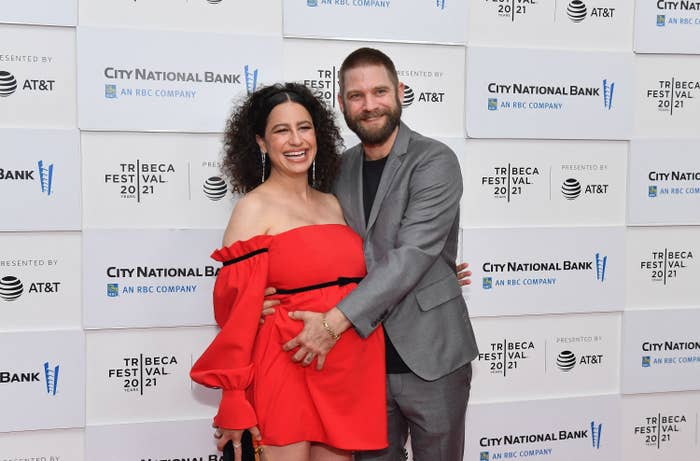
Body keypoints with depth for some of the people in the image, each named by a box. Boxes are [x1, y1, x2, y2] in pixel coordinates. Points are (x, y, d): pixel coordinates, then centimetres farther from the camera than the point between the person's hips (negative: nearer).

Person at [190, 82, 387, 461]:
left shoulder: (333, 205, 11)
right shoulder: (254, 208, -7)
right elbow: (236, 308, -12)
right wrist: (234, 402, -13)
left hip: (350, 375, 6)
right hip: (286, 374, -6)